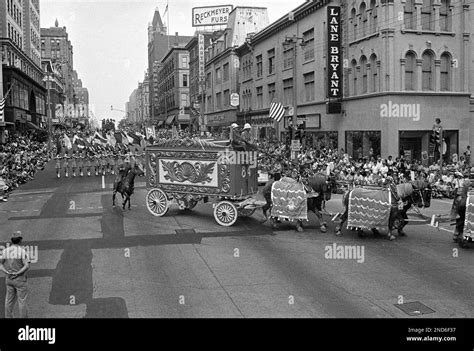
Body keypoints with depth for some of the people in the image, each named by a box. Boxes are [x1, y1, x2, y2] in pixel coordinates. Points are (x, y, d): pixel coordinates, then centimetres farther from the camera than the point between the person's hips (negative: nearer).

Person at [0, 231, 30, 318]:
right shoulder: (22, 251, -13)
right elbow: (27, 266, -22)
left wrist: (7, 273, -8)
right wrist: (17, 274, -15)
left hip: (8, 279, 6)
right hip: (20, 280, -6)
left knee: (9, 301, 12)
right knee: (22, 301, 1)